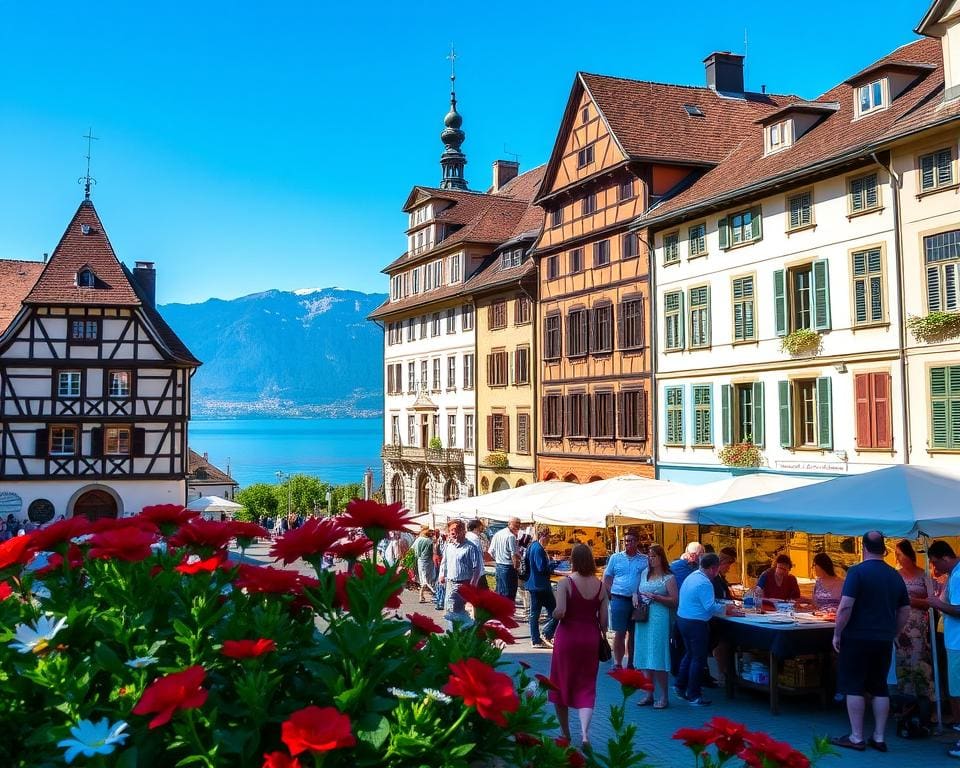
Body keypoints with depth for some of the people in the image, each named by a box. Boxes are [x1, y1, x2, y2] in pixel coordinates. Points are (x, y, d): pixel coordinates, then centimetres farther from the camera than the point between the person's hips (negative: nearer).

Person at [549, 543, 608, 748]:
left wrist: (554, 615, 1)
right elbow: (603, 619, 0)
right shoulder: (600, 585, -2)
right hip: (591, 638, 3)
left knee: (562, 683, 15)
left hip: (568, 637, -3)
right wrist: (602, 638, 16)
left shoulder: (566, 582, -12)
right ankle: (585, 733, -10)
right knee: (586, 686, 9)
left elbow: (560, 612, -21)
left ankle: (565, 733, 27)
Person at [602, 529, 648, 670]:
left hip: (637, 601, 1)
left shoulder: (645, 560, 3)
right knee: (619, 633, -1)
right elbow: (607, 578, 8)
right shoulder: (615, 557, 4)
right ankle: (617, 664, 7)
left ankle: (631, 663, 22)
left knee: (633, 634, 11)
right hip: (619, 600, -1)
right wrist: (612, 595, -2)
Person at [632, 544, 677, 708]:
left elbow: (674, 601, -7)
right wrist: (635, 596, 4)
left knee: (658, 658, -6)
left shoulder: (668, 578, -3)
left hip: (659, 620, -6)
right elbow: (637, 590, 26)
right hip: (643, 619, 6)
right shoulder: (644, 573, 13)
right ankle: (650, 694, 16)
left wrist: (655, 597, -16)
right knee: (645, 657, 8)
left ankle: (662, 696, 2)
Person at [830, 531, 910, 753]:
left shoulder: (857, 572, -11)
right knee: (879, 688, 13)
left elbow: (846, 606, -17)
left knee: (854, 687, 2)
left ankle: (856, 738, 3)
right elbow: (905, 612, 13)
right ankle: (879, 738, 15)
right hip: (884, 641, 6)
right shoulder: (895, 576, 8)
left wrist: (837, 633, -8)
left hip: (858, 638, -6)